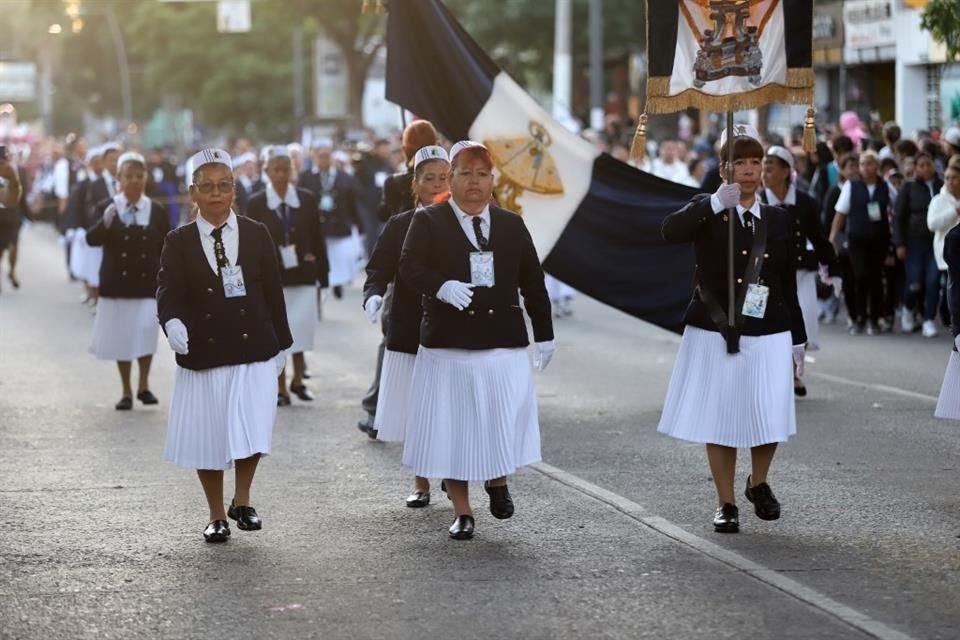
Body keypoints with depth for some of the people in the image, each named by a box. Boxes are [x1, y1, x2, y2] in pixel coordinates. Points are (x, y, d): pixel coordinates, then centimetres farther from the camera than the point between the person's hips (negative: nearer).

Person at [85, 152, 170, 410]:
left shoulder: (157, 211, 2)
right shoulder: (107, 208, -2)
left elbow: (167, 250, 7)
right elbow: (91, 240, -13)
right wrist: (105, 223, -31)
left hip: (148, 284, 0)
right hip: (117, 284, 0)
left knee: (146, 331, -15)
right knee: (121, 338, 6)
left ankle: (144, 384, 2)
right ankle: (126, 391, 18)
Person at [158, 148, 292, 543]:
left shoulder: (257, 235, 4)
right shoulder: (179, 242, 1)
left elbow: (273, 292, 7)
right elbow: (168, 292, -10)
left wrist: (281, 344, 7)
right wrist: (173, 322, -31)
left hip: (254, 350, 0)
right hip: (202, 353, 0)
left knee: (251, 432, -9)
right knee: (207, 437, 7)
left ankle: (242, 502, 15)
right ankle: (217, 516, 22)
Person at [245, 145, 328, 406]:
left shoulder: (306, 199, 4)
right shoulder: (256, 203, 0)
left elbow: (317, 237, 7)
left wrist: (321, 273, 3)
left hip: (302, 275, 1)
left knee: (301, 329, -1)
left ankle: (297, 380, 18)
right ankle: (280, 388, 11)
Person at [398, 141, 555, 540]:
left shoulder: (511, 225, 11)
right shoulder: (429, 222, 1)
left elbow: (533, 282, 13)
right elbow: (409, 267, -13)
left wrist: (544, 334, 11)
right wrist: (441, 287, -32)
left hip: (504, 343, 2)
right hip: (448, 344, -1)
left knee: (505, 421, -5)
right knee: (453, 428, 2)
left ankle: (497, 481, 25)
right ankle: (462, 512, 14)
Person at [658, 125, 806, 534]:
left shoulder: (779, 221, 8)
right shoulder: (707, 214, 0)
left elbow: (788, 286, 11)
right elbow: (670, 231, -23)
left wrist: (797, 340, 12)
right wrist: (717, 204, -32)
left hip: (768, 336, 2)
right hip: (715, 336, -2)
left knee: (769, 420, -3)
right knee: (719, 422, 3)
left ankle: (758, 484, 26)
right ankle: (726, 504, 17)